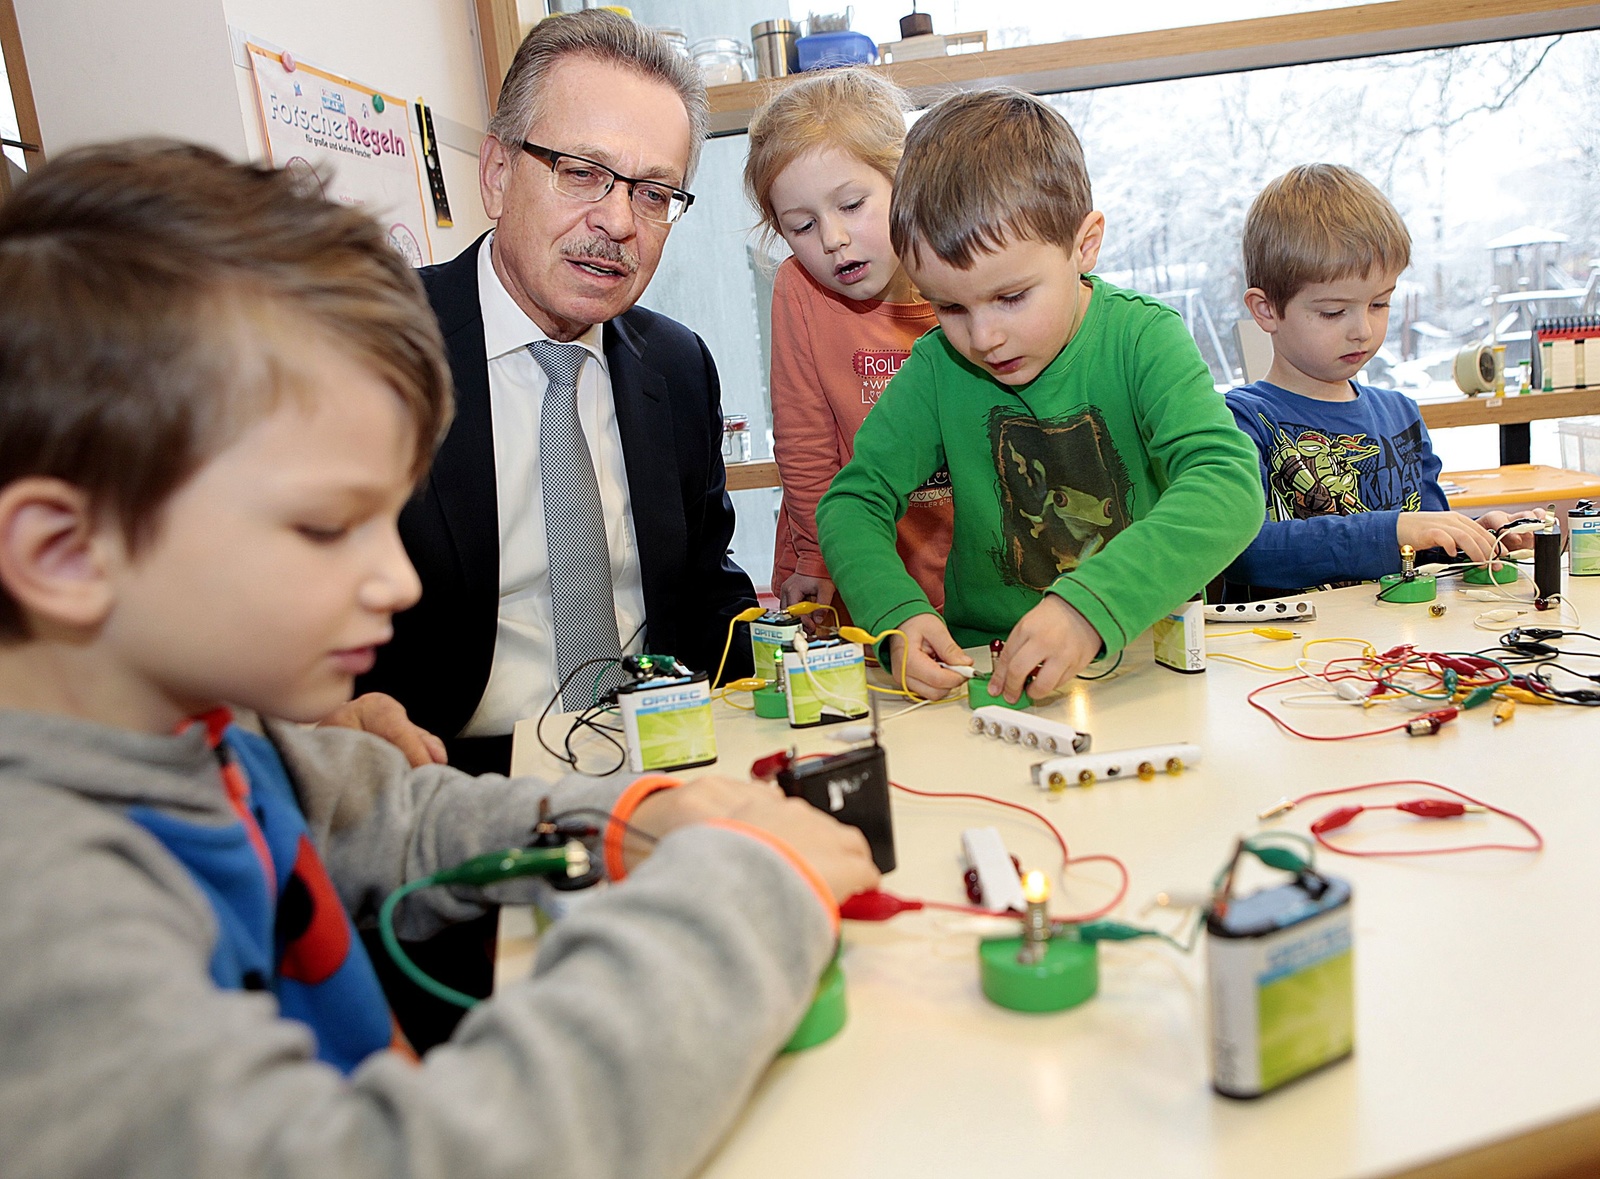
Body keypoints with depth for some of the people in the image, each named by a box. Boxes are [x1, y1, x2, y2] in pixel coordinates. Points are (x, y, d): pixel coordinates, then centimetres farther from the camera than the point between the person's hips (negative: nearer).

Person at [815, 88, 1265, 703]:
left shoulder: (1141, 340, -12)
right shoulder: (939, 367, -5)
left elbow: (1229, 484, -25)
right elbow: (852, 502, -3)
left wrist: (1089, 605, -39)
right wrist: (899, 612, -23)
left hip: (1149, 655, -1)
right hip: (984, 666, 1)